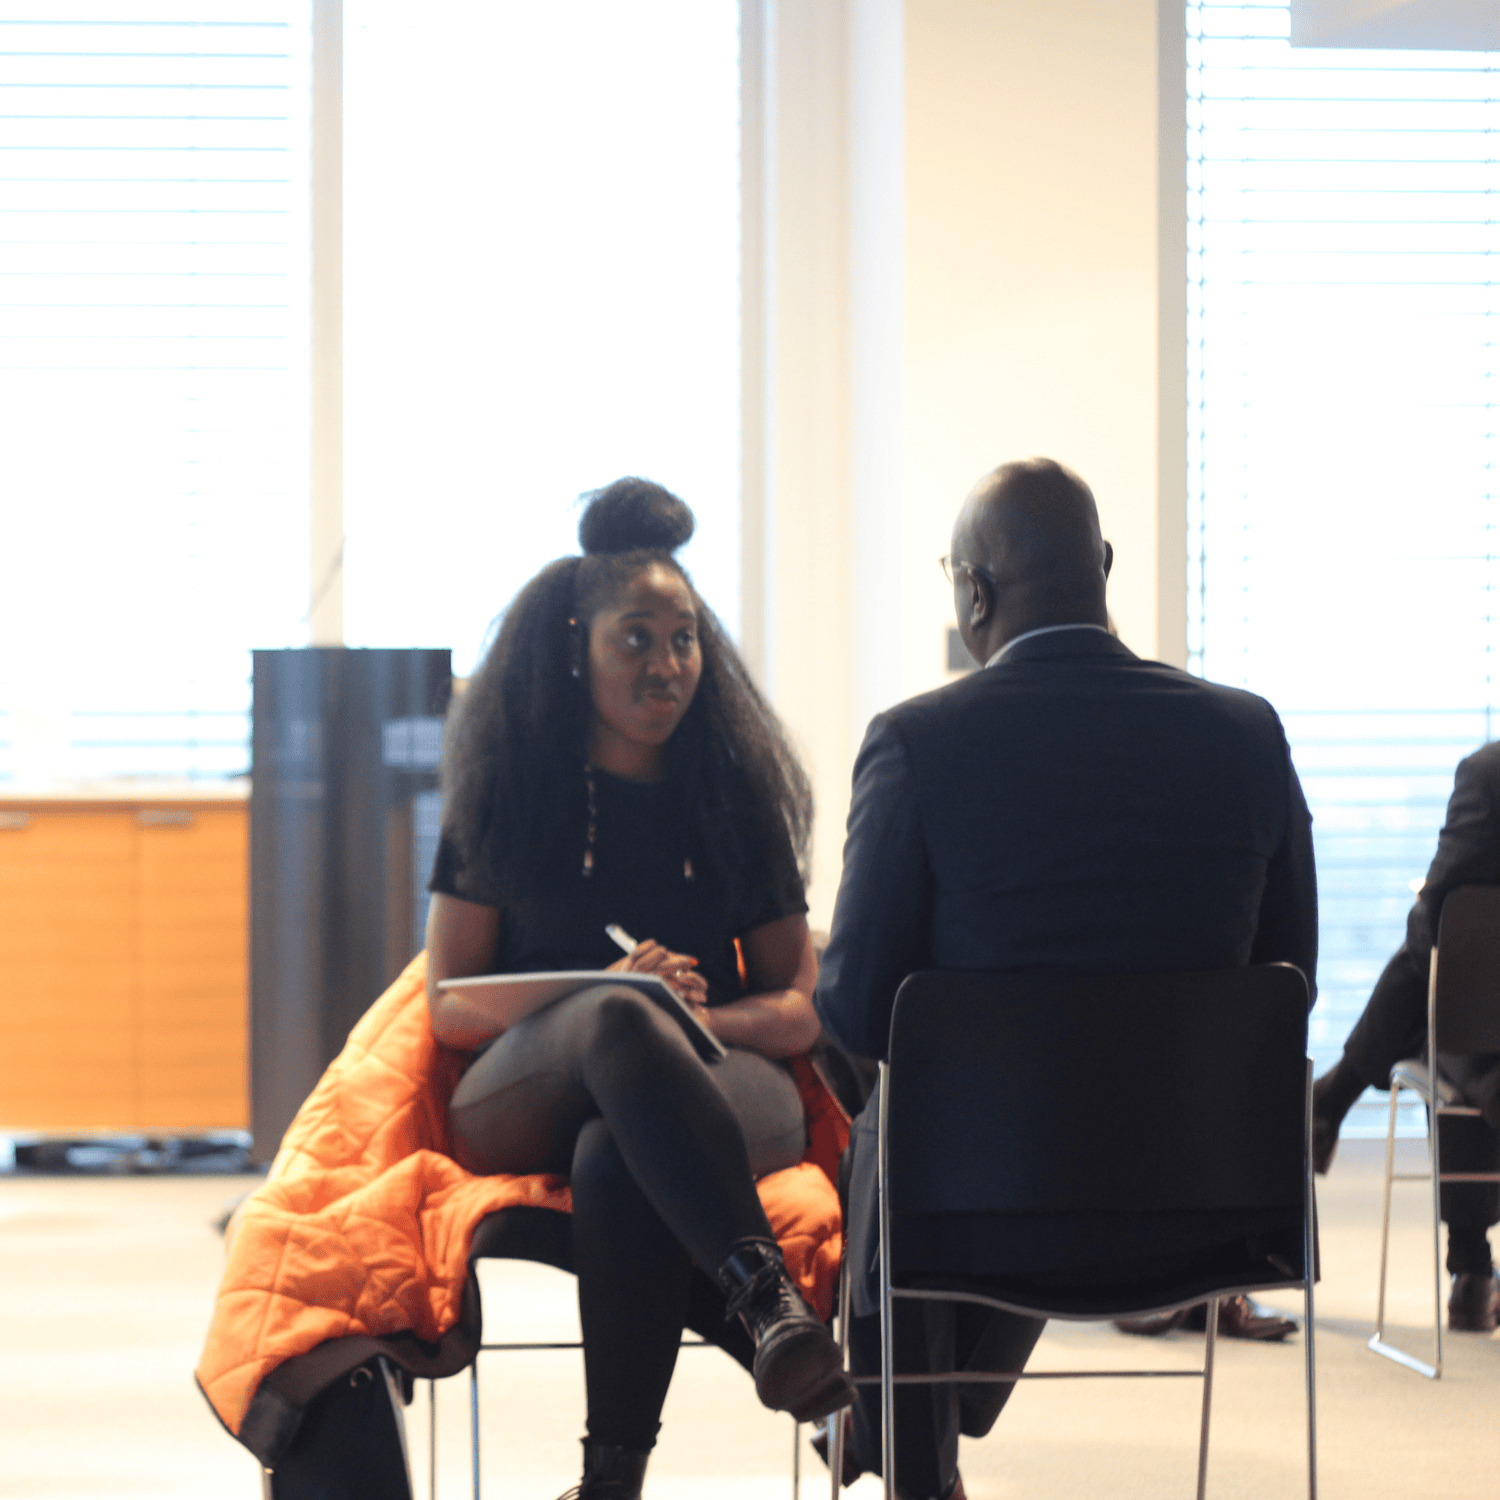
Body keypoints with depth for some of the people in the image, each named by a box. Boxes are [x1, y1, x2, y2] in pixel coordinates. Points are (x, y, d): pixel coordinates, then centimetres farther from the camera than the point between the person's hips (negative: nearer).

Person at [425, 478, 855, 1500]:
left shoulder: (737, 798, 14)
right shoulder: (506, 798, 10)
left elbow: (800, 1010, 11)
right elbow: (448, 1004, 5)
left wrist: (698, 1015, -13)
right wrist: (608, 1003, -14)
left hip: (719, 1083, 1)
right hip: (525, 1099, -1)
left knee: (618, 1161, -39)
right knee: (618, 1025, -40)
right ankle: (769, 1299, -56)